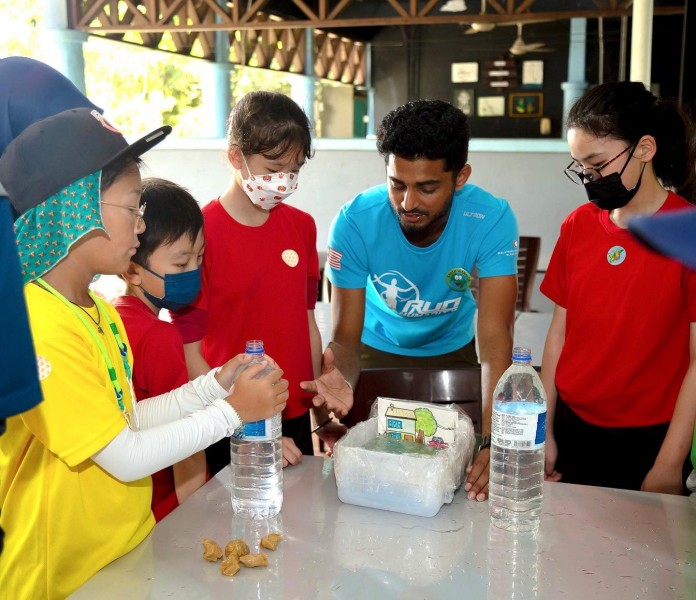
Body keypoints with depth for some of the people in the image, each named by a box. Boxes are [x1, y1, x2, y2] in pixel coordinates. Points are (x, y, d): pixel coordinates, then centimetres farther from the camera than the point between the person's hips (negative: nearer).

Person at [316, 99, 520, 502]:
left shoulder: (492, 221, -32)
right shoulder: (355, 222, -31)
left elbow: (495, 337, -37)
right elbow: (346, 338, -27)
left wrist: (492, 442, -48)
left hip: (453, 352, 0)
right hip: (379, 350, 0)